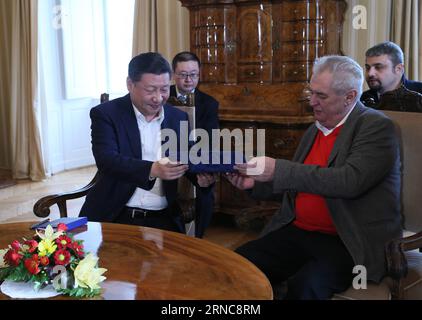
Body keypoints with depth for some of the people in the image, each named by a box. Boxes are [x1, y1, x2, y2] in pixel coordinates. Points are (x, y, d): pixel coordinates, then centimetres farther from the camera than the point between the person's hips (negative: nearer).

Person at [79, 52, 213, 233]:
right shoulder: (105, 114, -2)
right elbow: (106, 159, -16)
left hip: (163, 218, 3)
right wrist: (152, 170, -31)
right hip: (115, 217, -3)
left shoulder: (178, 118, 11)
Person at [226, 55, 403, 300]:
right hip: (299, 232, 6)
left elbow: (351, 181, -23)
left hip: (348, 243, -6)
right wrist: (255, 184, 5)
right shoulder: (315, 129, 15)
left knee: (305, 286, -32)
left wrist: (278, 170, -24)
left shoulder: (376, 126, -6)